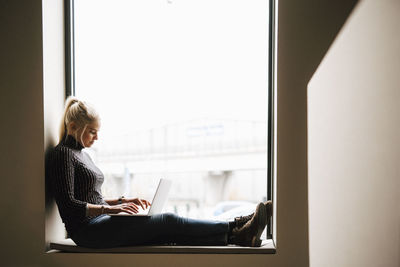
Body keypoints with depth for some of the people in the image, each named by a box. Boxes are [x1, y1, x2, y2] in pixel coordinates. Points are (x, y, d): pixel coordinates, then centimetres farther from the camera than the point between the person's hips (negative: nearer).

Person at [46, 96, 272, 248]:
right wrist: (110, 209, -22)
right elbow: (68, 205, -17)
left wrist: (122, 201, 11)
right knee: (168, 221, -19)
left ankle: (236, 234, -22)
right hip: (87, 230, -9)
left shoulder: (82, 155, 21)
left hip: (100, 224, 9)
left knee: (169, 232, -10)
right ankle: (234, 232, -19)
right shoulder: (62, 155, -8)